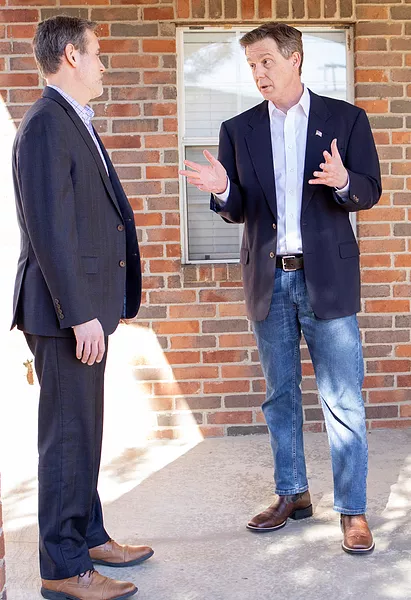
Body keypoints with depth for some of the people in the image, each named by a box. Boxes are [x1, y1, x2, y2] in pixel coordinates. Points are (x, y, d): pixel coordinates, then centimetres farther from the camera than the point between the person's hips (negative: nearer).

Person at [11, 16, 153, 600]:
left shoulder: (75, 123, 17)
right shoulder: (47, 124, -14)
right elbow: (51, 229, -21)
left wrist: (95, 308, 15)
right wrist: (80, 315, -22)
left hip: (85, 305, 10)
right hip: (67, 310, -10)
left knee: (84, 432, 18)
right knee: (68, 436, -1)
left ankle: (89, 536, 33)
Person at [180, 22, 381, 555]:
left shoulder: (345, 119, 3)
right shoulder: (239, 130, 9)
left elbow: (370, 191, 0)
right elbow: (237, 211, 7)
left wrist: (343, 182, -22)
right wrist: (222, 192, -15)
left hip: (326, 277, -3)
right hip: (269, 280, 3)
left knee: (342, 401, -2)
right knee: (280, 395, 13)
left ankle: (352, 511, 8)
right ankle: (292, 495, 28)